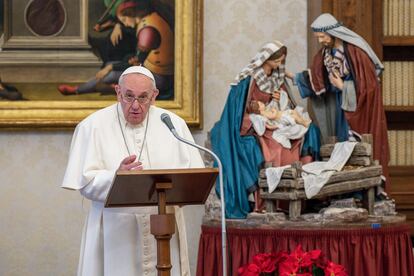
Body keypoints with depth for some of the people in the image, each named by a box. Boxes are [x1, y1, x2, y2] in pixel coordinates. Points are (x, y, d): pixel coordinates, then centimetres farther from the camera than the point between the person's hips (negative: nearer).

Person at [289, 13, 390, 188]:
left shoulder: (355, 50, -19)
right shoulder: (326, 52, 2)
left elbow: (367, 81, -17)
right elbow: (315, 77, 6)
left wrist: (343, 86, -15)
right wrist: (295, 77, -3)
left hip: (360, 103, -6)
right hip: (340, 104, 6)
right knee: (342, 141, 6)